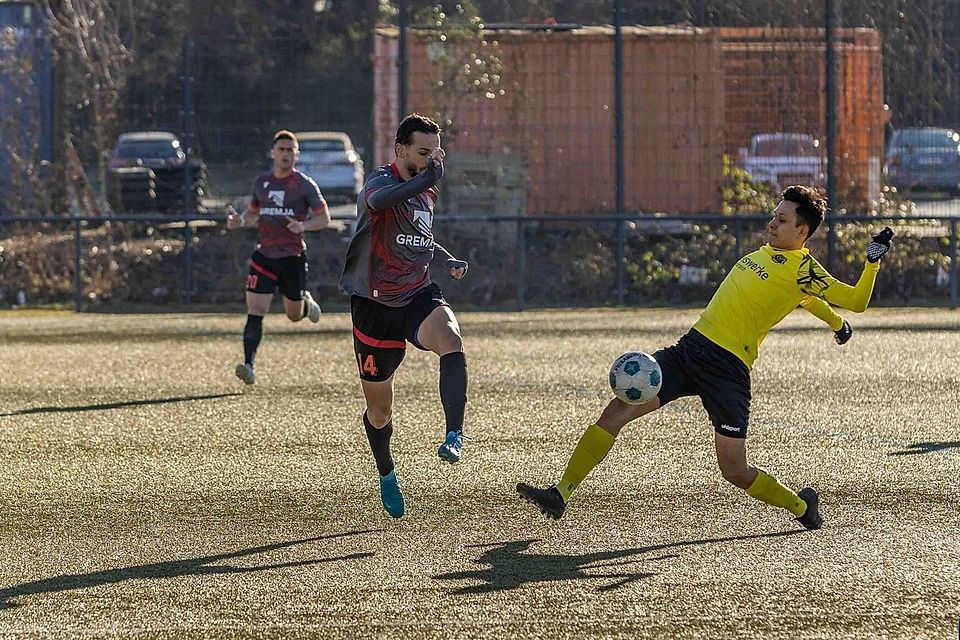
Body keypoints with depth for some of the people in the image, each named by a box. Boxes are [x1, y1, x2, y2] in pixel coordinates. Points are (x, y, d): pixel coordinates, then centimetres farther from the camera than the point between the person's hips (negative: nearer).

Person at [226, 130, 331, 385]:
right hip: (264, 255, 2)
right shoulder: (261, 183, 8)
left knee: (295, 315, 11)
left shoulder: (305, 185, -4)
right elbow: (253, 212, 23)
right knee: (255, 311, -11)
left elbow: (324, 218, -2)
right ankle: (248, 366, -15)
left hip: (293, 256, -2)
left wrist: (303, 226, -22)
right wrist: (240, 221, 0)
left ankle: (307, 303, 48)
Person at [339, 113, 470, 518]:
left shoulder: (427, 192, 10)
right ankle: (386, 476, 35)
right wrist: (422, 180, -59)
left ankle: (454, 436, -40)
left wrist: (448, 261, 9)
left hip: (419, 296, 4)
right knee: (379, 409, 8)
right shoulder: (381, 181, -13)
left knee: (450, 339, -33)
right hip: (375, 305, -4)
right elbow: (378, 200, -41)